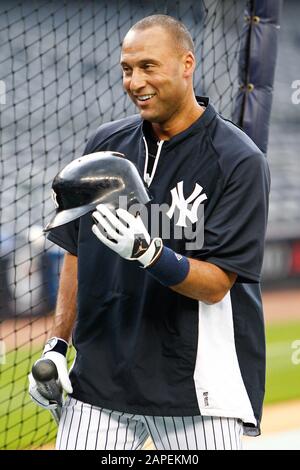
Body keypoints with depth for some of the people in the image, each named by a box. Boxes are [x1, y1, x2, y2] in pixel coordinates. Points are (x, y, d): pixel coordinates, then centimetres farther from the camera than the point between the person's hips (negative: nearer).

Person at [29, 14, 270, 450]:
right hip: (100, 377, 4)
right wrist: (57, 345, 8)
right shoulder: (106, 144, 7)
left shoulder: (240, 160, -9)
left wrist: (149, 253, -31)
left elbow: (216, 285, -14)